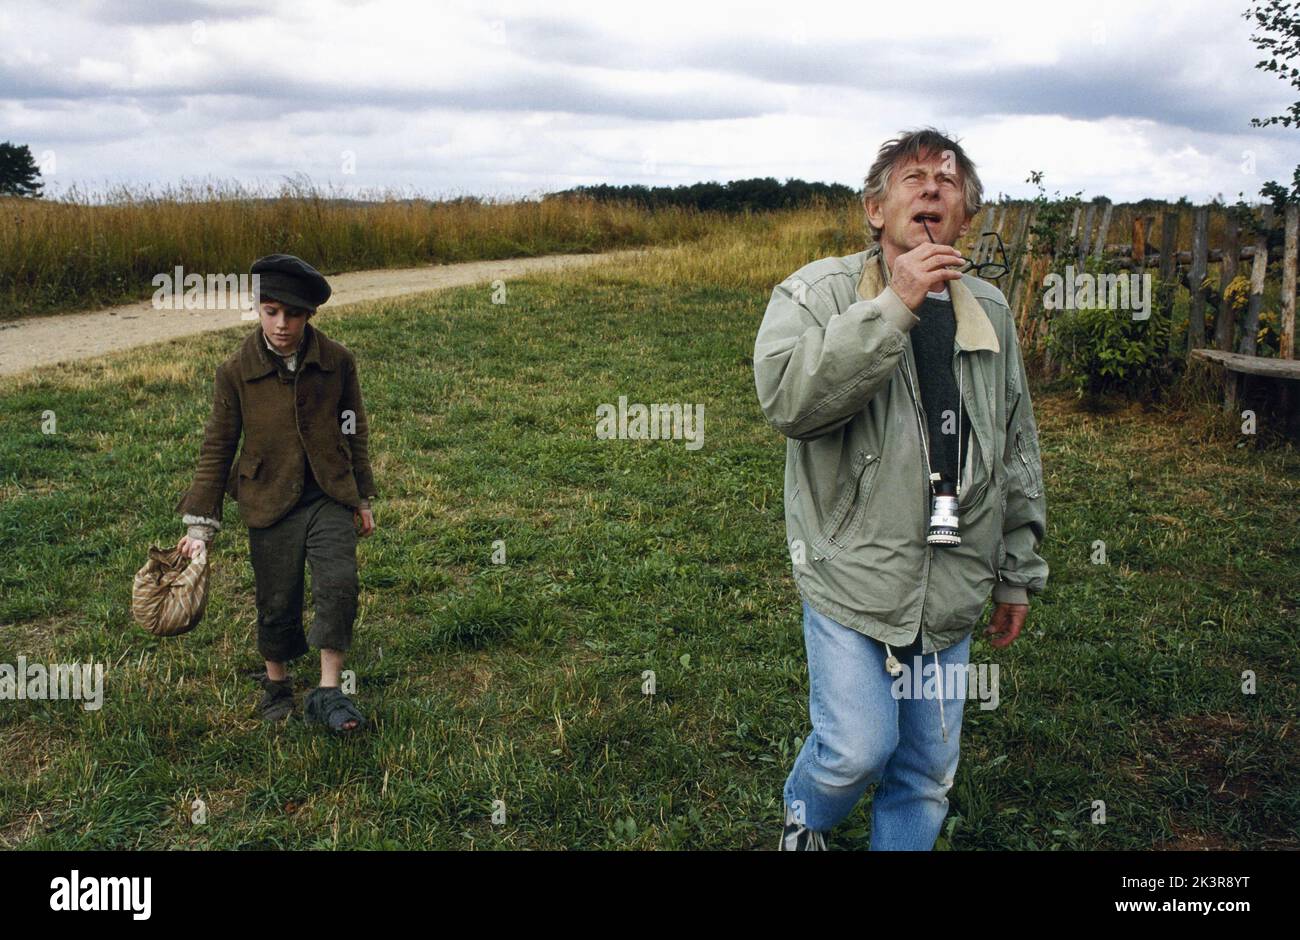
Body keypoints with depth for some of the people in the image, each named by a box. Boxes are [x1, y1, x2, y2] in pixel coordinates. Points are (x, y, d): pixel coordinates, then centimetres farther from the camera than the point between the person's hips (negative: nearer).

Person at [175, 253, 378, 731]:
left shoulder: (337, 361, -5)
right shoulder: (236, 371, -7)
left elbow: (355, 431, 8)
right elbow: (217, 447, 0)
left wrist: (363, 497, 12)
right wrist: (200, 525, -1)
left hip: (330, 497, 0)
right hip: (270, 503, 0)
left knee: (339, 584, -16)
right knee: (277, 603, 8)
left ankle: (328, 692, -3)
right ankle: (275, 683, 34)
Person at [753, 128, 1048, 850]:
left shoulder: (990, 312, 8)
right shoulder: (818, 292, -7)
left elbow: (1017, 453, 15)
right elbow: (786, 397, -27)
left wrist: (1019, 571, 17)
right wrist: (895, 306, -27)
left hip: (951, 592, 5)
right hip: (854, 577, -4)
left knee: (929, 768, 12)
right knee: (860, 748, -6)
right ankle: (804, 816, 28)